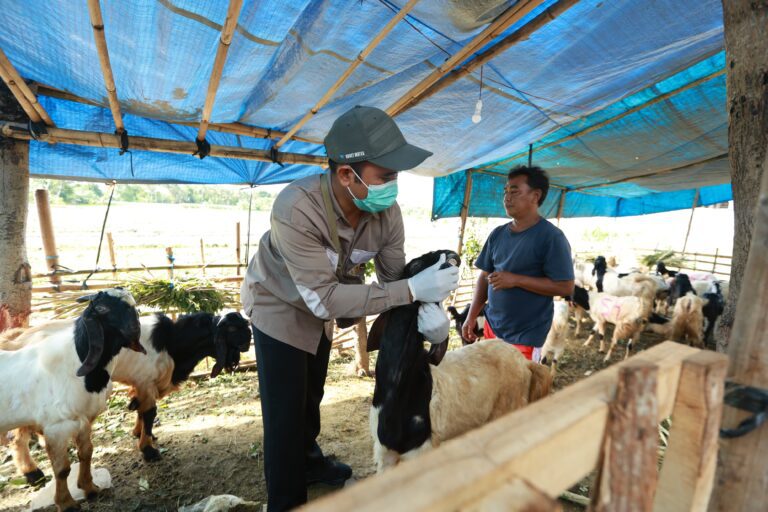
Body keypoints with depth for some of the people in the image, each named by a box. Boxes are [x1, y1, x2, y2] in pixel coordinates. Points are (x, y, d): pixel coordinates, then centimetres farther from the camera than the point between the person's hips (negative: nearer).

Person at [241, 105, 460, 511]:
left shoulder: (386, 212, -24)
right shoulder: (296, 208, -40)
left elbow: (395, 276, -14)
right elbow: (325, 299, -40)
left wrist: (428, 308, -35)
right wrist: (413, 290, -43)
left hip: (320, 306, 5)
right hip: (279, 304, -5)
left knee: (312, 395, 24)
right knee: (286, 412, 0)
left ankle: (309, 461, 51)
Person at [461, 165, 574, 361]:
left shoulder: (551, 237, -14)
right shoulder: (497, 234, 4)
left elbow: (565, 287, -16)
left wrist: (515, 280, -22)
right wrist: (472, 316, 3)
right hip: (492, 328, 6)